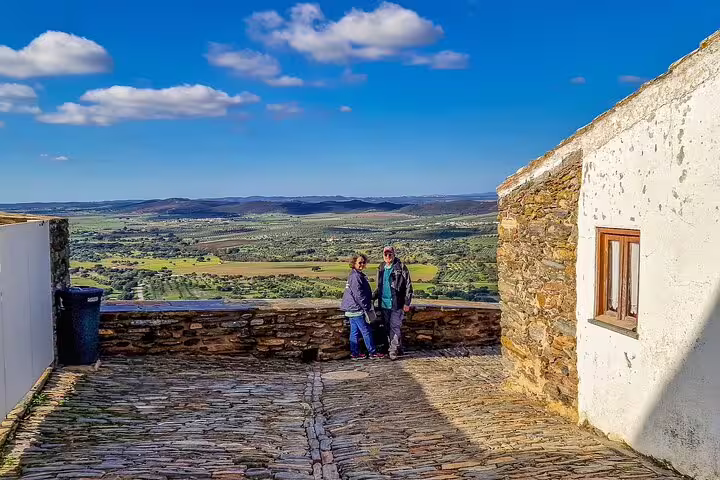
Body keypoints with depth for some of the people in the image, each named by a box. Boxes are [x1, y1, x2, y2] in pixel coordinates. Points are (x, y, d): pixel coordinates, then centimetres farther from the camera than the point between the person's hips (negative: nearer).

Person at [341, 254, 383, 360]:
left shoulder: (356, 275, 14)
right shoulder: (355, 276, -17)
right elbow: (358, 295, -20)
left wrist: (366, 307, 21)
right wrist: (366, 308, -16)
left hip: (352, 310, 10)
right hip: (357, 309, -10)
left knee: (354, 332, 12)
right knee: (366, 331, -1)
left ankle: (354, 353, 17)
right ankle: (372, 353, 6)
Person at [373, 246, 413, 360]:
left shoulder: (401, 267, -7)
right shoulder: (381, 268, 12)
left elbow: (408, 286, -7)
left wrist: (407, 303, -10)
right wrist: (373, 297, 13)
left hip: (397, 303, -6)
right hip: (384, 303, 6)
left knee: (395, 327, -9)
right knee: (388, 327, 10)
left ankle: (394, 350, -6)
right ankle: (398, 349, 21)